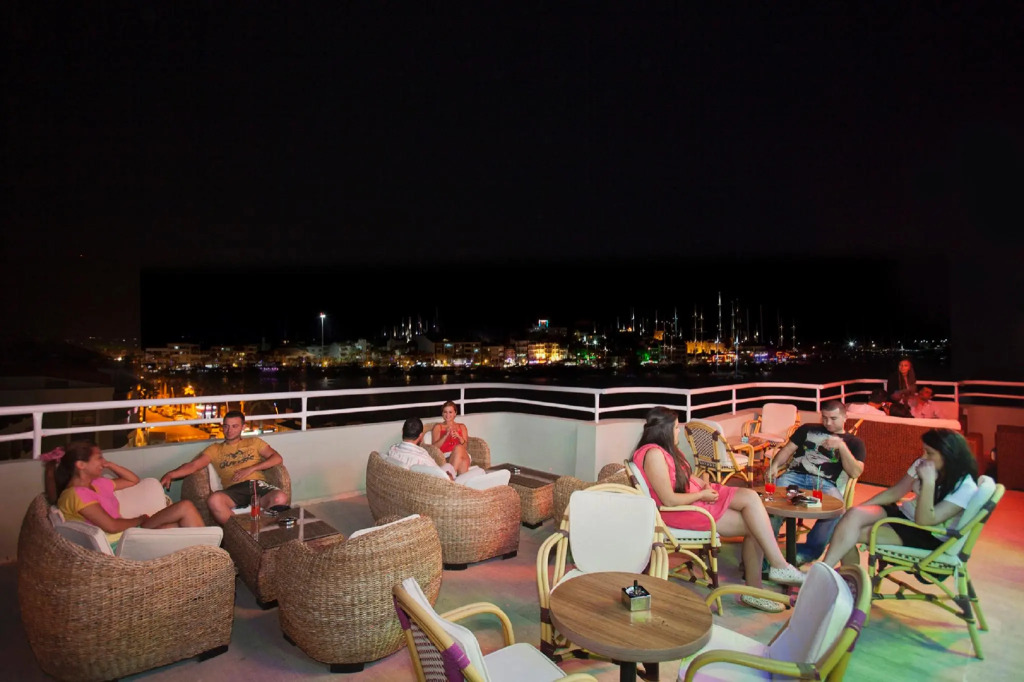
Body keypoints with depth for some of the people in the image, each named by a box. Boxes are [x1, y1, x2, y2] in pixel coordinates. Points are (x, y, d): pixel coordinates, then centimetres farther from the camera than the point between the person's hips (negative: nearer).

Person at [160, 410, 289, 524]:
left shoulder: (254, 442, 24)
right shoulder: (215, 449, 25)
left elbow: (277, 458, 12)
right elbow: (193, 465, 9)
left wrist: (251, 469, 0)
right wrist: (170, 474, -11)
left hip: (258, 484, 0)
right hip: (234, 489, 1)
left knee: (281, 498, -36)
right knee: (214, 500, -37)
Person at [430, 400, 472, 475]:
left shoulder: (462, 427, 23)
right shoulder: (438, 427, 16)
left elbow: (465, 446, 11)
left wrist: (458, 436, -9)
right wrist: (446, 435, -11)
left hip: (463, 454, 2)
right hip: (446, 457, -2)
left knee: (458, 447, -37)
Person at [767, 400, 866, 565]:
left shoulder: (854, 442, 19)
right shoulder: (808, 429, 24)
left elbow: (855, 473, 4)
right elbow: (788, 448, 17)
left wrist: (841, 446, -7)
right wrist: (775, 465, -3)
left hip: (825, 483, 0)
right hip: (795, 475, 1)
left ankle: (808, 551, -23)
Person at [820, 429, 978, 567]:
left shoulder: (965, 487, -20)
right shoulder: (922, 464, -2)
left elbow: (925, 520, -26)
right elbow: (894, 492, 7)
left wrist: (929, 481, -34)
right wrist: (860, 509, -3)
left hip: (928, 538, -6)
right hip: (904, 514, 6)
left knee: (854, 532, -26)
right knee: (854, 514, -25)